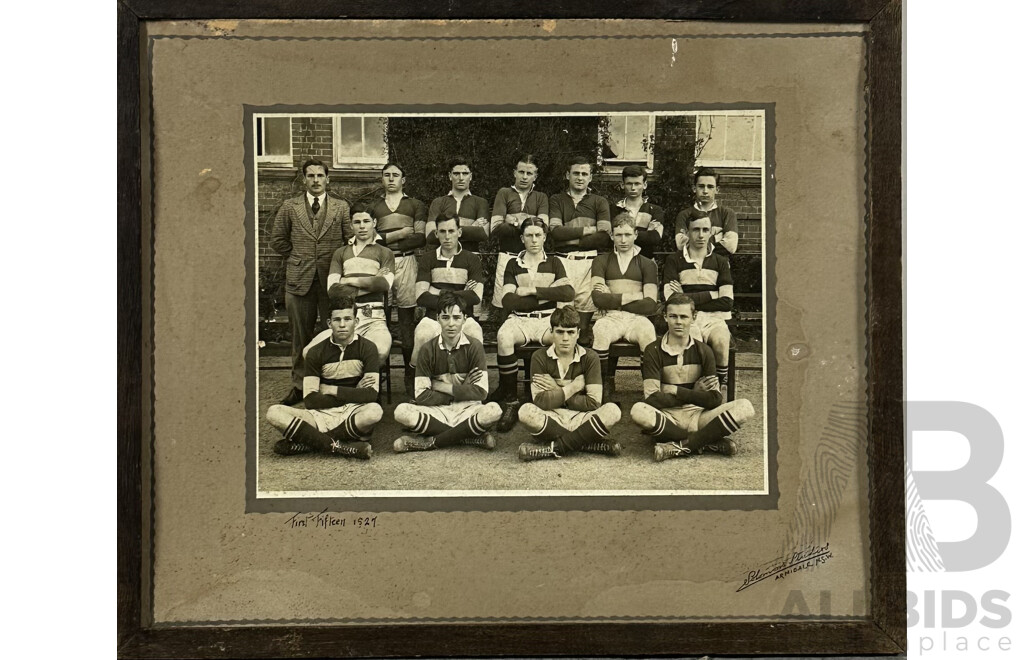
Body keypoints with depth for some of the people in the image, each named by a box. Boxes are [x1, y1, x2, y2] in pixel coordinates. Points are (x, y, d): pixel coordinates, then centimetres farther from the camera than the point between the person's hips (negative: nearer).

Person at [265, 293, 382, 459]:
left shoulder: (367, 348, 0)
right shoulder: (316, 352, 3)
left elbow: (371, 394, -11)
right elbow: (309, 400, -5)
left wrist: (332, 390, -7)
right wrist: (352, 395, -8)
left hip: (353, 415, -2)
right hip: (321, 414, 2)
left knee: (375, 411, -37)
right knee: (274, 413, -22)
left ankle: (308, 442, -25)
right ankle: (338, 446, -29)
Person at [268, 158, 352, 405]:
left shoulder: (342, 207, 6)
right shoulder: (290, 207, 8)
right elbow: (277, 240, 13)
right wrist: (297, 258, 9)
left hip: (331, 280, -1)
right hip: (299, 280, 1)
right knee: (300, 335, 6)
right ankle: (299, 385, 15)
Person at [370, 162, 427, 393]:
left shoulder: (415, 205, 15)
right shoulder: (372, 206, 18)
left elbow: (421, 238, 2)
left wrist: (384, 240, -4)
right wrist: (398, 235, -4)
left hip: (406, 262, -1)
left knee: (407, 317, -4)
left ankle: (410, 374, 1)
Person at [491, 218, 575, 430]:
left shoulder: (554, 263, 16)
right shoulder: (513, 265, 14)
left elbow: (568, 293, -2)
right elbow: (508, 301, 0)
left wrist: (532, 290, -6)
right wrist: (547, 294, -2)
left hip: (548, 319, 0)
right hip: (519, 319, 0)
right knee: (504, 336, -36)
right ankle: (510, 402, -30)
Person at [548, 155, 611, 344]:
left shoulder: (599, 202, 16)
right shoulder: (556, 200, 17)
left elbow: (605, 237, 1)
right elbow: (556, 231, 0)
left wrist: (572, 239, -3)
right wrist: (588, 230, -3)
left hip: (590, 260, 0)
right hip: (563, 260, 0)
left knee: (586, 307, -7)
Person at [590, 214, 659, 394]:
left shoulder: (647, 264, 16)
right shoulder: (602, 261, 19)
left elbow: (650, 305, 2)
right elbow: (598, 298, 2)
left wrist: (613, 299, 0)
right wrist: (633, 297, -2)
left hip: (636, 317, 0)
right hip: (610, 317, 0)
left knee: (648, 333, -36)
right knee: (600, 332, -36)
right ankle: (606, 382, -20)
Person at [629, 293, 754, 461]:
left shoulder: (702, 351, 7)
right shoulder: (653, 351, 0)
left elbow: (715, 400, -2)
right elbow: (652, 399, -11)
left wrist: (675, 390, -6)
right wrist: (693, 394, -5)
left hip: (697, 416, 2)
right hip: (667, 418, -2)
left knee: (745, 407, -22)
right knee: (638, 411, -36)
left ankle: (680, 446, -25)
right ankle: (708, 442, -24)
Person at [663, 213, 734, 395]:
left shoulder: (720, 261, 15)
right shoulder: (674, 261, 9)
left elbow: (727, 303, 4)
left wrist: (688, 299, -1)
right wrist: (711, 294, -1)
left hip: (714, 318, 2)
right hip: (686, 319, -1)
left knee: (721, 341, -33)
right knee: (693, 342, -36)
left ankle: (722, 390, -17)